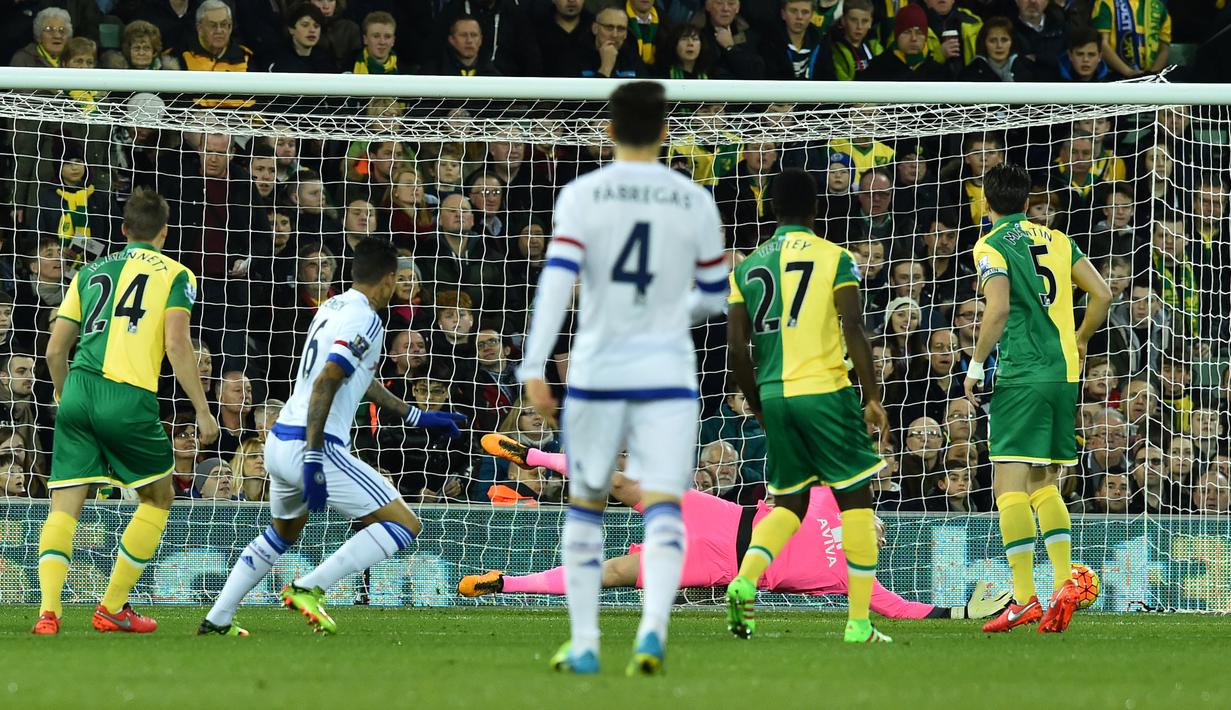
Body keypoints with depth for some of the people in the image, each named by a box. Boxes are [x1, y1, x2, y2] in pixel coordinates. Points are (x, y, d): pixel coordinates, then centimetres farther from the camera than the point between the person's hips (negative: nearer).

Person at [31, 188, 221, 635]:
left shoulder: (91, 272, 21)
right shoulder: (174, 275, 9)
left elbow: (54, 351, 19)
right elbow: (177, 346, -5)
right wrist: (203, 411, -1)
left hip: (78, 393, 4)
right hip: (129, 398, -4)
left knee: (64, 506, 3)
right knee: (158, 499, 16)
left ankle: (48, 610, -17)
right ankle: (112, 608, 14)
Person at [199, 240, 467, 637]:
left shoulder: (332, 308, 17)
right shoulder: (365, 321, -11)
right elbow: (324, 384, -22)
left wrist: (416, 416, 36)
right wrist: (314, 461, -26)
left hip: (279, 441, 9)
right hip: (312, 446, -9)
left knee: (282, 533, 33)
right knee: (404, 525, -6)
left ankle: (218, 618, 28)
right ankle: (308, 588, -14)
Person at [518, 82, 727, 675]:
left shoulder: (582, 194, -2)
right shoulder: (695, 201, 3)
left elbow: (556, 280, -13)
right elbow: (714, 296, 12)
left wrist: (534, 369, -15)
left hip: (596, 373, 0)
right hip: (668, 375, 0)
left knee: (586, 504, 15)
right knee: (663, 509, -4)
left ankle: (583, 644, 16)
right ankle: (653, 627, -27)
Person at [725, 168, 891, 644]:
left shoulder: (747, 267, 11)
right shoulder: (834, 258, 0)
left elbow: (737, 350, 7)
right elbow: (854, 329, -9)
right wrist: (872, 398, -6)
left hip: (774, 395, 4)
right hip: (825, 391, -4)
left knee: (789, 505, 16)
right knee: (855, 499, 5)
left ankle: (745, 581, -11)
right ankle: (859, 621, 0)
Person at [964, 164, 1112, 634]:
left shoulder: (991, 246, -4)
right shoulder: (1055, 239, 14)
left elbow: (999, 309, -17)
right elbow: (1102, 293, 10)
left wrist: (975, 366, -8)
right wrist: (1078, 341, 24)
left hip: (1021, 375, -7)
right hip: (1064, 371, 7)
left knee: (1009, 485, -7)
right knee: (1043, 484, 14)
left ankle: (1024, 598, -13)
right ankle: (1064, 584, 0)